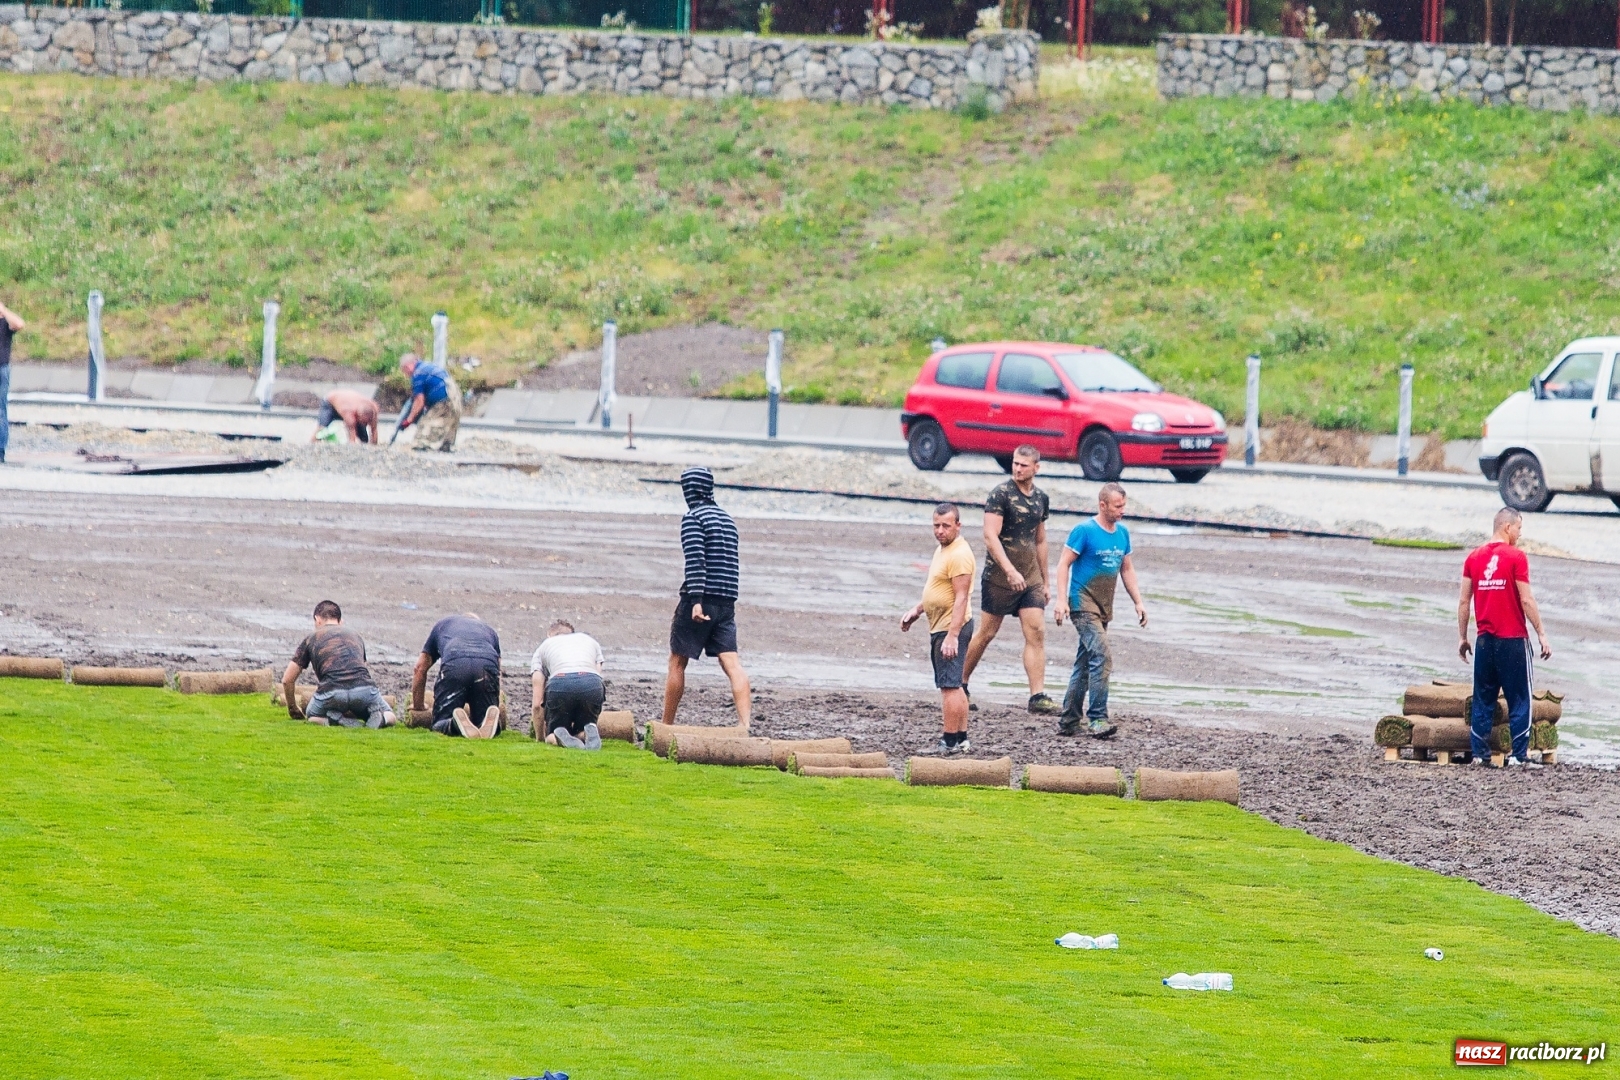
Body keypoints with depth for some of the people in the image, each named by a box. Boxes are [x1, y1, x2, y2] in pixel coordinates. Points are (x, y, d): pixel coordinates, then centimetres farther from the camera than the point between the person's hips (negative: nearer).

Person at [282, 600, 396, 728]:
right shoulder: (355, 636, 31)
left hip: (332, 694, -2)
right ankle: (377, 716, -8)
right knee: (389, 717, 28)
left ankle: (335, 719, -4)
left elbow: (287, 680, 25)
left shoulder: (311, 639, 21)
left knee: (312, 717, 30)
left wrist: (292, 708, 43)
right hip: (365, 688, 2)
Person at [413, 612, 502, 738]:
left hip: (453, 666, -1)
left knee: (441, 723, 6)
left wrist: (418, 705, 52)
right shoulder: (490, 629, 41)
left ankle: (457, 723, -31)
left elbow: (420, 668, 42)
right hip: (488, 666, 1)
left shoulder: (442, 624, 40)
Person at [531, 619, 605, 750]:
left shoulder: (543, 647, 32)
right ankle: (590, 732, -15)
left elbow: (537, 704, 27)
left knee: (552, 736, 19)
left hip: (559, 684, -1)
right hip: (592, 684, 1)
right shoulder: (590, 641, 39)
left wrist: (539, 738, 37)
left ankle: (560, 736, -19)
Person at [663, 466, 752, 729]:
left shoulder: (693, 518, -5)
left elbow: (695, 560, -17)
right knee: (731, 663, -4)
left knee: (677, 663, 6)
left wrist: (696, 600, -24)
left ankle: (666, 727, 12)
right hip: (727, 603, 6)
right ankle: (745, 723, -21)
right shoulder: (727, 519, 18)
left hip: (699, 600, -6)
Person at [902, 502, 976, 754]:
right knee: (954, 686, 14)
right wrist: (917, 611, 23)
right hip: (939, 628, 11)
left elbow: (961, 597, -23)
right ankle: (962, 739, 19)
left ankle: (950, 742, -9)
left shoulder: (959, 555, -18)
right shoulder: (942, 549, 15)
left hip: (952, 628, -11)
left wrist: (952, 636, -28)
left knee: (949, 686, -10)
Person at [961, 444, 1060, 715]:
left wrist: (1044, 581, 21)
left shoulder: (1041, 499, 10)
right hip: (999, 577, -5)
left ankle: (1038, 697, -8)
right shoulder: (1001, 494, -11)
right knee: (986, 633, 3)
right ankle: (960, 685, 20)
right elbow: (990, 536, -18)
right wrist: (1010, 571, -28)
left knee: (1037, 634, -5)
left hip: (1030, 578, 5)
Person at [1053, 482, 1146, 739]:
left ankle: (1068, 722, 17)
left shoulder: (1122, 533, 11)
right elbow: (1064, 564, -9)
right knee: (1102, 658, -19)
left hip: (1104, 608, 8)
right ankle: (1097, 719, -20)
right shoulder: (1084, 531, -10)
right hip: (1084, 604, -8)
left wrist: (1138, 602, 14)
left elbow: (1127, 569, 20)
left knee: (1084, 665, 11)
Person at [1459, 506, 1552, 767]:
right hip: (1513, 639, -5)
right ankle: (1519, 755, -2)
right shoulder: (1516, 557, -9)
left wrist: (1462, 637, 14)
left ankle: (1480, 753, 8)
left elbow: (1463, 601, 7)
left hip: (1485, 640, 5)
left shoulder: (1474, 557, 6)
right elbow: (1527, 600, -11)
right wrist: (1541, 634, -4)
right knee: (1519, 699, 1)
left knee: (1483, 699, 10)